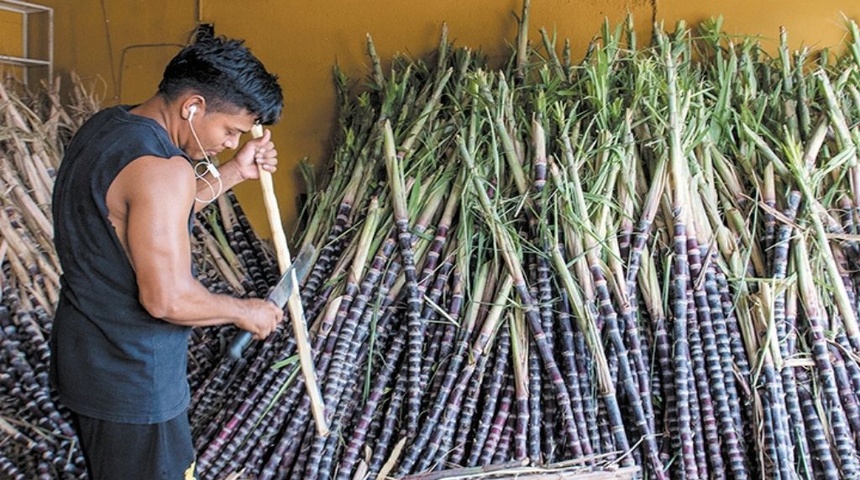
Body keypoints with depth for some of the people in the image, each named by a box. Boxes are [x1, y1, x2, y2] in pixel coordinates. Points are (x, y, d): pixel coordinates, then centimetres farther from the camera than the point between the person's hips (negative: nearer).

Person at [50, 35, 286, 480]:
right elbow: (167, 298, -27)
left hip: (86, 355, 10)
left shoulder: (106, 126, 4)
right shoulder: (159, 169, -27)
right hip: (130, 380, -10)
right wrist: (245, 312, -10)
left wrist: (233, 172, 10)